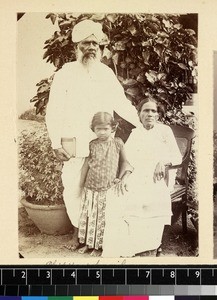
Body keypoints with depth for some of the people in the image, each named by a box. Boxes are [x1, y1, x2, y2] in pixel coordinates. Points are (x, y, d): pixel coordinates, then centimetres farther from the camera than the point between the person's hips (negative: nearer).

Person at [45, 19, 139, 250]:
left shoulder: (107, 73, 7)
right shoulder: (65, 74, -2)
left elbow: (122, 104, 13)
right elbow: (54, 112, -2)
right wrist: (56, 145, -8)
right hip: (75, 147, -2)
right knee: (73, 190, 2)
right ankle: (78, 229, 23)